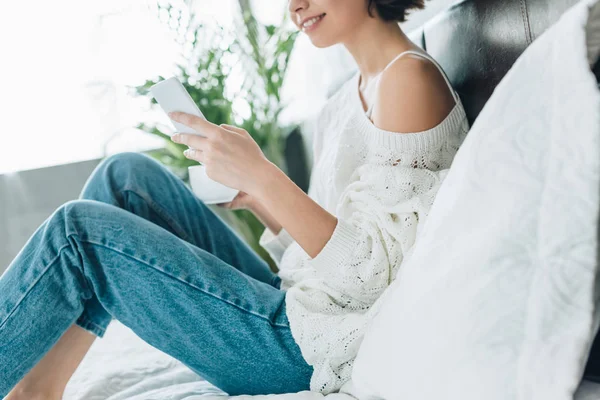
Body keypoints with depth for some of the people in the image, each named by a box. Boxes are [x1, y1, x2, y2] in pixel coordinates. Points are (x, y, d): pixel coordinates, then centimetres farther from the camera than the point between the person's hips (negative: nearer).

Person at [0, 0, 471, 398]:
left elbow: (377, 272, -19)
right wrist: (254, 196, 2)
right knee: (126, 175, 4)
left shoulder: (412, 77, -13)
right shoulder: (352, 94, 16)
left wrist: (262, 175, -21)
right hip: (291, 305, 9)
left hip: (317, 351, -9)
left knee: (79, 231, -12)